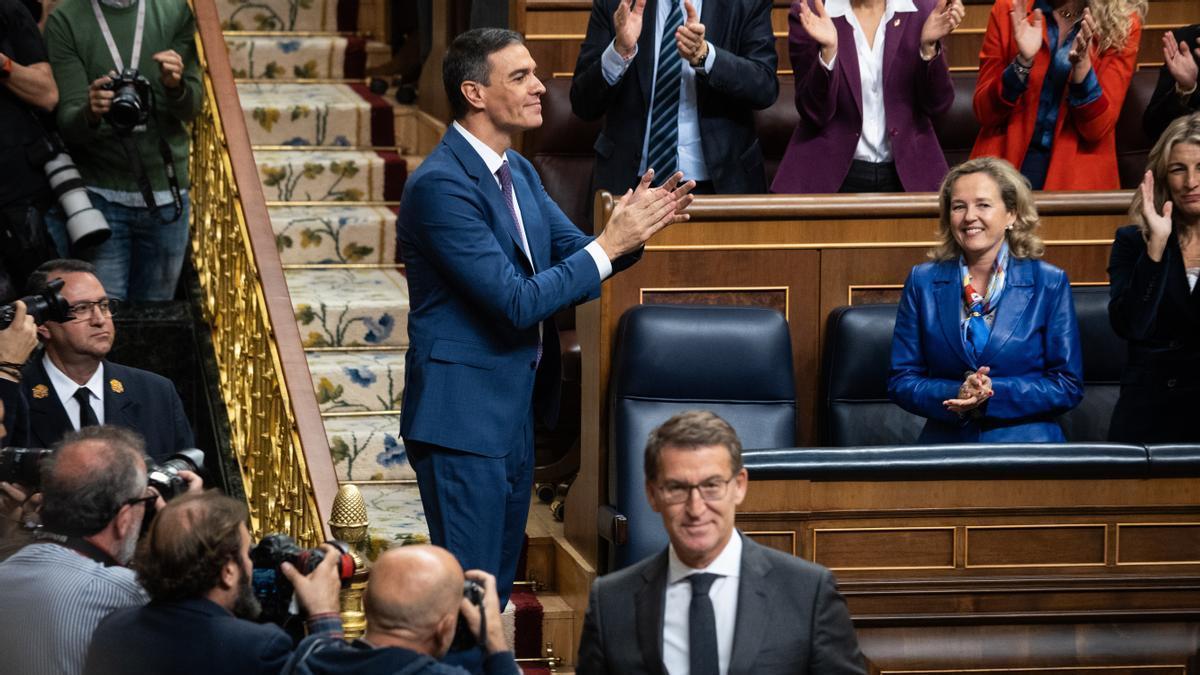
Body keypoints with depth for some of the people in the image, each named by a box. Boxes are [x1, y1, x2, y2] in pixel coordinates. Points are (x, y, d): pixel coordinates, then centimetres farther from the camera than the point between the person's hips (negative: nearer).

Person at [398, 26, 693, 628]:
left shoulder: (518, 172, 10)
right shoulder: (441, 185, -20)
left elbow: (572, 259, 11)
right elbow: (517, 302, -24)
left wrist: (631, 228, -9)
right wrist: (610, 244, -21)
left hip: (515, 410, 9)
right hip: (464, 416, -9)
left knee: (497, 587, 16)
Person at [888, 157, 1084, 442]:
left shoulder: (1049, 284, 5)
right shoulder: (923, 282, 10)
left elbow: (1068, 386, 4)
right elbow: (901, 380, 9)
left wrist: (993, 394, -10)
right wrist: (956, 396, -11)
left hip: (1027, 442, -1)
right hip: (945, 442, 1)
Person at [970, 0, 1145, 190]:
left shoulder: (1124, 24, -3)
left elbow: (1098, 128, -7)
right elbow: (985, 112, -3)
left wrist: (1082, 63, -23)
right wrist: (1023, 61, -19)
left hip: (1075, 170, -1)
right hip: (1008, 160, 1)